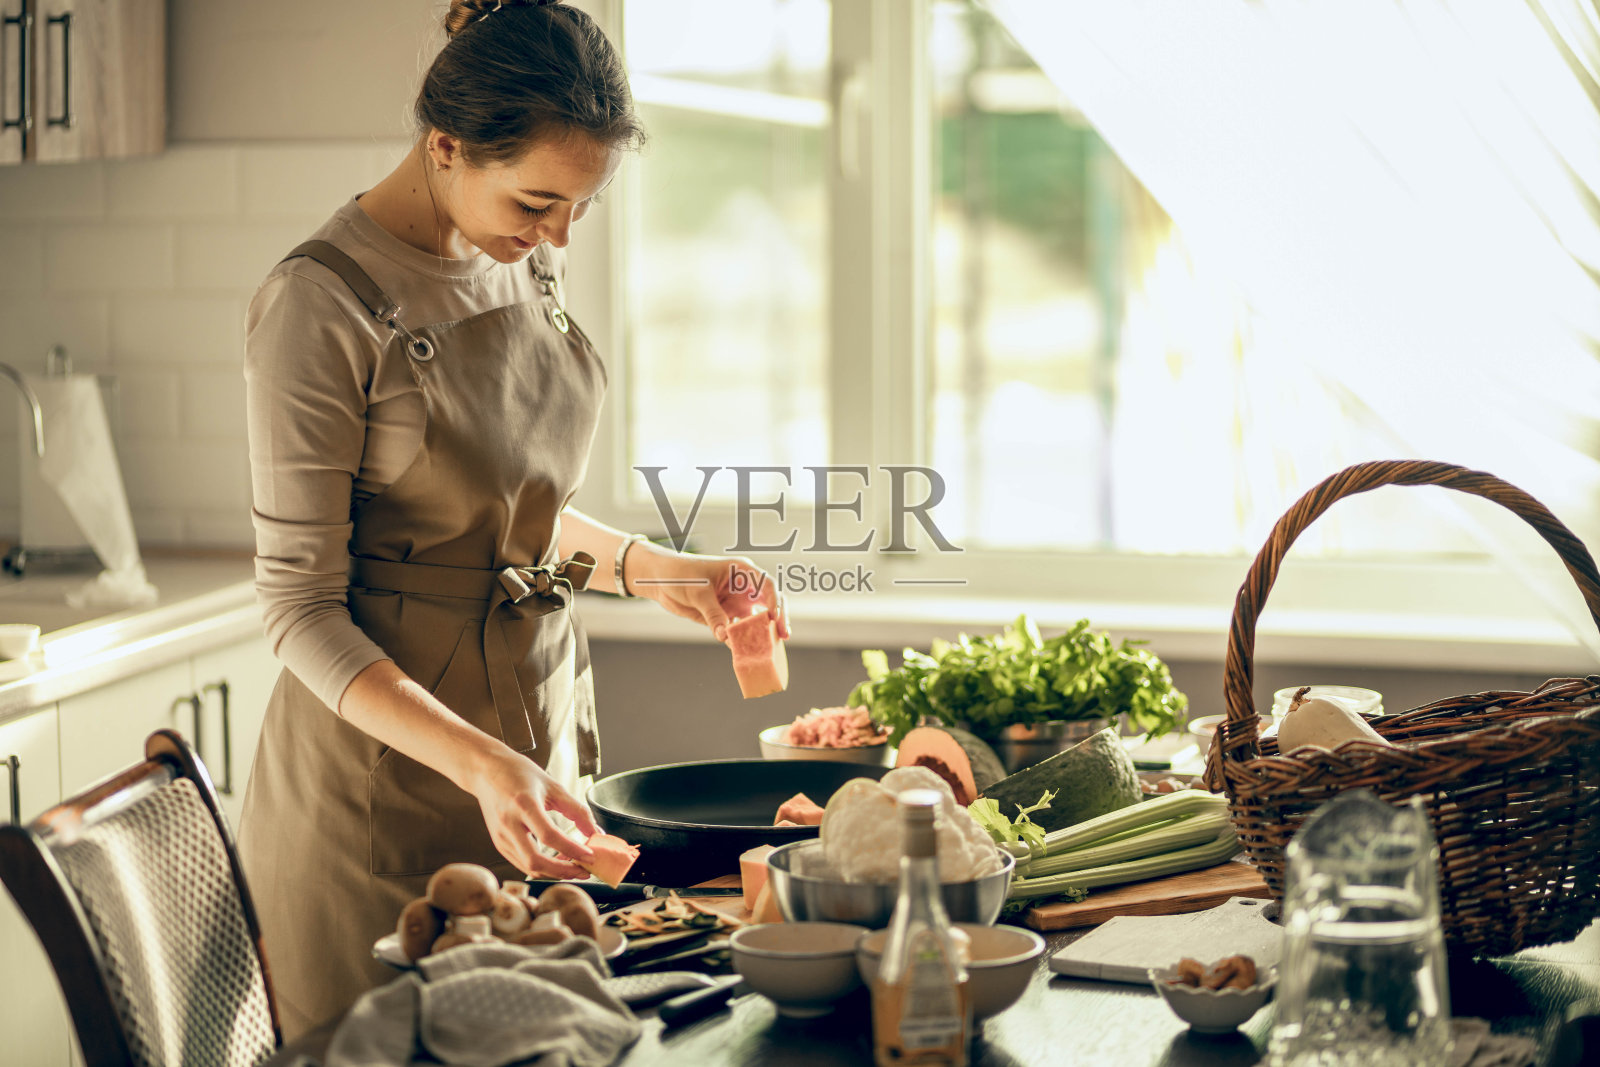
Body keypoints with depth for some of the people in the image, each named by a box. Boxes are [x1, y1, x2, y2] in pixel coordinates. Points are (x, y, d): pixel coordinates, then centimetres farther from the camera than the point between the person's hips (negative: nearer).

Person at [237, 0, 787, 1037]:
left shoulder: (529, 262, 5)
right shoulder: (323, 304, -18)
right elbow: (303, 611, -18)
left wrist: (652, 568, 3)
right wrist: (479, 762, -28)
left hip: (544, 711, 7)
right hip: (389, 757, -7)